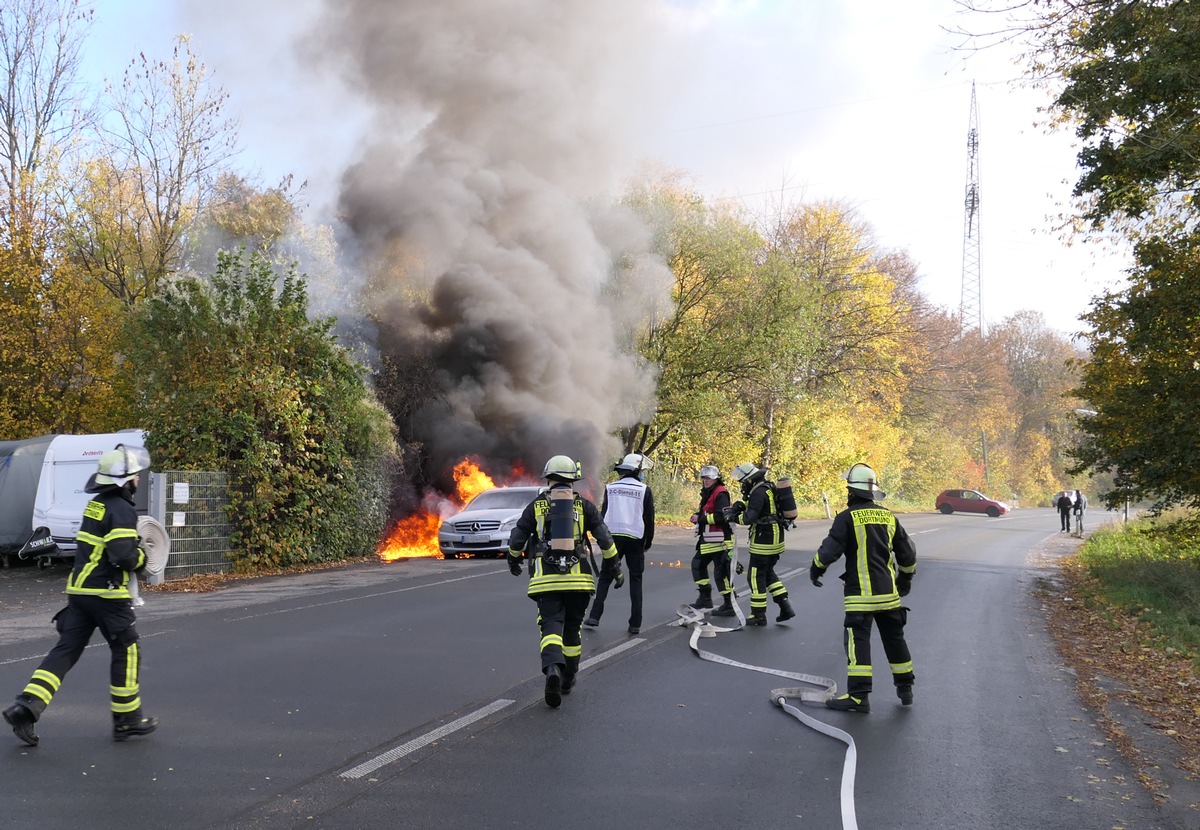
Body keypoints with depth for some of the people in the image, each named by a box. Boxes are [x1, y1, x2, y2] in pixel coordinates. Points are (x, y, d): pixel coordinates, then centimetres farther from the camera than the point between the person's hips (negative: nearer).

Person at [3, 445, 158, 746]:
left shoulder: (96, 504, 14)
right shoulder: (122, 510, -14)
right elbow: (124, 555, -24)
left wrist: (135, 546, 14)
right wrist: (142, 557, -3)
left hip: (79, 589, 8)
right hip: (107, 593, -8)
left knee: (66, 650, 7)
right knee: (127, 651, 5)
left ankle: (26, 707, -4)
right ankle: (127, 720, 13)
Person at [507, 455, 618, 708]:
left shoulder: (537, 505, 5)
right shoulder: (583, 505, 5)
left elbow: (517, 538, 8)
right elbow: (605, 538, 0)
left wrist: (513, 560, 27)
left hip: (546, 578, -1)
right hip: (577, 578, 1)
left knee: (551, 625, -4)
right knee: (572, 628, 15)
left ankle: (552, 668, -31)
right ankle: (568, 678, 25)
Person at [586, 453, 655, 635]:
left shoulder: (611, 488, 5)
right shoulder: (645, 490, -1)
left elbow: (603, 515, 7)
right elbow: (649, 519, -1)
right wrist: (648, 542, 10)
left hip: (613, 538, 1)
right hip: (635, 539, -1)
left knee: (605, 578, 8)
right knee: (635, 580, 8)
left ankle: (594, 617, -2)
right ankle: (635, 623, 4)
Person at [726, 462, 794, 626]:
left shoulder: (759, 492, -18)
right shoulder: (768, 488, 12)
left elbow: (750, 517, -27)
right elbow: (753, 503, 28)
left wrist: (735, 517, -10)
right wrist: (739, 505, 10)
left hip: (763, 541, -10)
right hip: (776, 538, 10)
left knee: (756, 576, 0)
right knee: (768, 573, 21)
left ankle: (758, 615, 6)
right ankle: (785, 606, 16)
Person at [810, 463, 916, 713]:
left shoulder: (848, 517, -10)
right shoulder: (888, 516, 9)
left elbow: (830, 550, -13)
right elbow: (907, 552, 15)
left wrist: (816, 569, 6)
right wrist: (906, 578, 30)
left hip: (861, 593, -6)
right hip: (888, 592, 6)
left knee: (858, 640, -5)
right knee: (894, 637, 16)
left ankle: (859, 696, -10)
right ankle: (905, 689, 26)